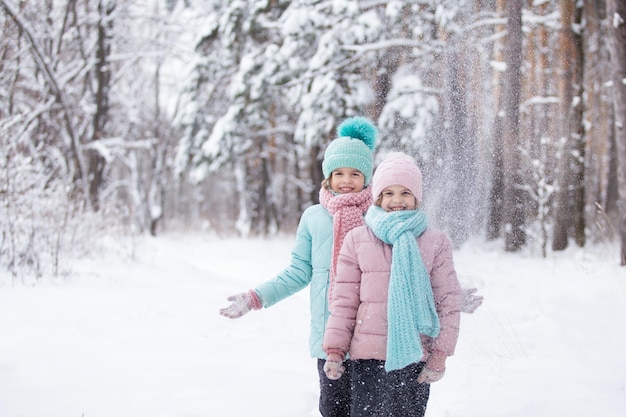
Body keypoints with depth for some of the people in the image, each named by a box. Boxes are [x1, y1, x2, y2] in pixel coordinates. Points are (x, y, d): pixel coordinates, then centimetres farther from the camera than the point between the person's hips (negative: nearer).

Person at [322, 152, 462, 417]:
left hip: (414, 356, 0)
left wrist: (439, 355, -3)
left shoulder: (436, 242, 6)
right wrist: (334, 350, -1)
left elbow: (448, 301, 4)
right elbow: (343, 299, 5)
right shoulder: (357, 239, 5)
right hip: (367, 355, 0)